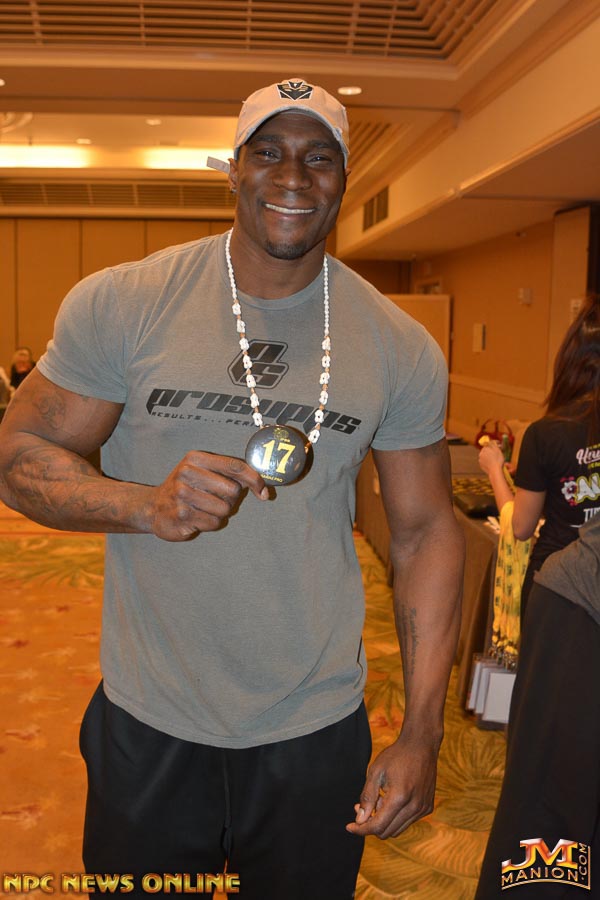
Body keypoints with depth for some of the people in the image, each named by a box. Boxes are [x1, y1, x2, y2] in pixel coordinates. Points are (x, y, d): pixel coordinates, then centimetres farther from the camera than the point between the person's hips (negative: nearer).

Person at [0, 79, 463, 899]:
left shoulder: (401, 349, -4)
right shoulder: (121, 303, -8)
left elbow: (425, 531, 0)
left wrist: (422, 733, -6)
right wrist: (148, 505, -25)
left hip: (318, 737, 1)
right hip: (148, 730, 0)